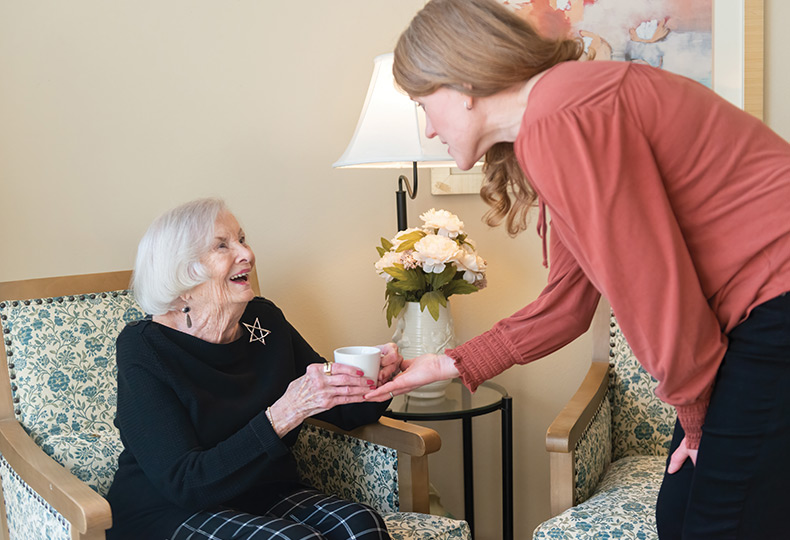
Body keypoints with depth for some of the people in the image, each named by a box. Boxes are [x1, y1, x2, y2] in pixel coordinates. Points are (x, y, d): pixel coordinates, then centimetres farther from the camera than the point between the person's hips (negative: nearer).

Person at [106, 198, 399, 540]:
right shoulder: (143, 348, -15)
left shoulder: (264, 320, 1)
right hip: (167, 512, -5)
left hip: (261, 497, 5)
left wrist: (375, 376, -14)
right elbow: (185, 484, -24)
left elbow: (342, 411, 9)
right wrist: (284, 414, -34)